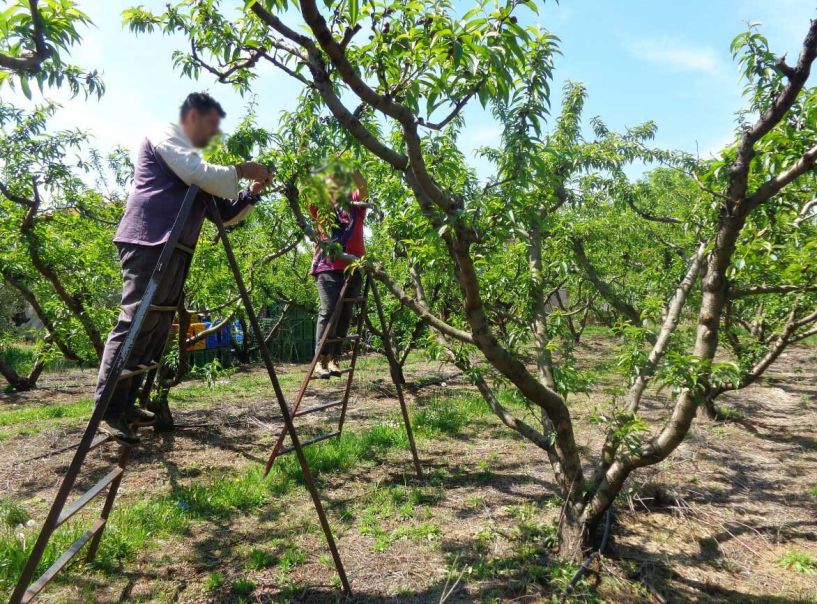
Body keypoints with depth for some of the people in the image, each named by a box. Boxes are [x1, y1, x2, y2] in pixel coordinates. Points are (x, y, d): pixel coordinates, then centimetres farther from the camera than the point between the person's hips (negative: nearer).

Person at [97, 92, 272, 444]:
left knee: (156, 329, 6)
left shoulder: (190, 157, 28)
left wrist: (251, 193, 10)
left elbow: (223, 214, 24)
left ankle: (125, 404, 11)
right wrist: (242, 171, -4)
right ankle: (108, 409, -11)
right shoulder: (165, 136, 4)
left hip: (173, 250, 9)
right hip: (149, 244, -9)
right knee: (135, 323, -13)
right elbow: (200, 174, -16)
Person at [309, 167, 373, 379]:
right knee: (329, 311, -13)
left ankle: (334, 358, 10)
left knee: (345, 314, 3)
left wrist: (351, 169, -23)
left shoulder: (355, 204, 12)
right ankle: (321, 359, -13)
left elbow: (363, 188, -7)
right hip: (328, 267, -2)